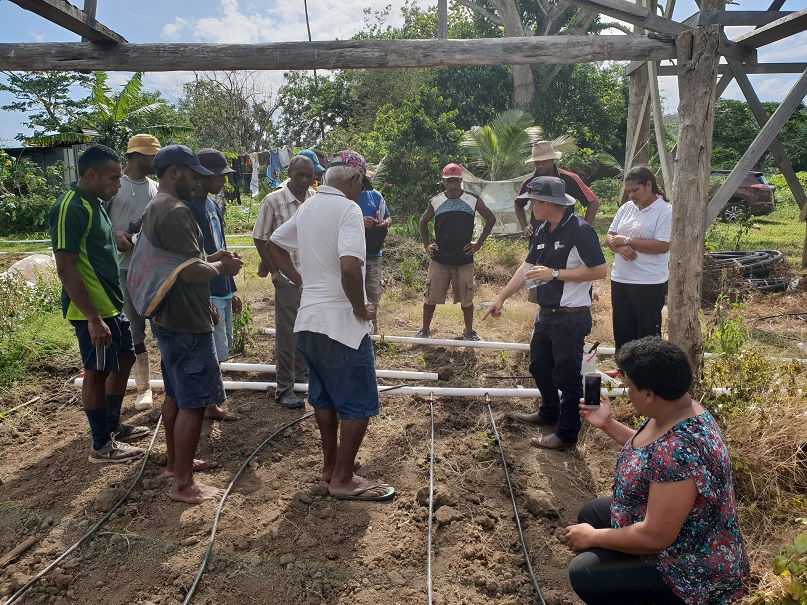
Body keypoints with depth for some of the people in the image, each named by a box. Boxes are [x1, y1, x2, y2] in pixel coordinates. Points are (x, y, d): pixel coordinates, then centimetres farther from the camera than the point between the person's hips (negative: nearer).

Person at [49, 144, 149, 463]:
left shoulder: (94, 203, 10)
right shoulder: (70, 209, -19)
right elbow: (66, 269, -23)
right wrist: (93, 318, -25)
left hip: (111, 304, 10)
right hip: (92, 310, -10)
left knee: (124, 359, 18)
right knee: (98, 372, 2)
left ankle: (112, 425, 34)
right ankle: (102, 445, 16)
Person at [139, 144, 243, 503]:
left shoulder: (154, 209, 14)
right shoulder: (176, 211, -20)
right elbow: (191, 271, -26)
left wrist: (209, 257, 12)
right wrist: (221, 268, -8)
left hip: (167, 318, 11)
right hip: (187, 324, -11)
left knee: (175, 395, 21)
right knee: (193, 403, -3)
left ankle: (174, 461, 35)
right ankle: (183, 484, 5)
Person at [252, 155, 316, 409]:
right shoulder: (273, 201, -10)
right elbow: (260, 238, -5)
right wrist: (273, 268, -9)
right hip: (288, 276, -5)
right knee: (287, 332, 1)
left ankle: (302, 371, 37)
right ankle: (284, 387, 11)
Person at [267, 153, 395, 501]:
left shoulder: (308, 208, 11)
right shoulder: (348, 209, -16)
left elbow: (274, 246, 22)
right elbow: (350, 267, -30)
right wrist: (360, 308, -16)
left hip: (308, 319, 9)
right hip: (342, 322, -9)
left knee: (324, 397, 19)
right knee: (359, 405, 3)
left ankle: (330, 465, 32)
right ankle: (343, 480, 10)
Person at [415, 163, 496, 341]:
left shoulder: (473, 200, -2)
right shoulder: (436, 202, 3)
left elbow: (490, 219, 8)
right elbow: (423, 222, 17)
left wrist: (479, 243, 3)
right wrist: (426, 245, 8)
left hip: (464, 259, -1)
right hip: (439, 259, 1)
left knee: (466, 298, 7)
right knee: (431, 296, 5)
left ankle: (469, 331, 24)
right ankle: (425, 329, 21)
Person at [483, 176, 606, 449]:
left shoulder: (579, 230, -19)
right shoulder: (542, 232, 7)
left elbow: (599, 270, -21)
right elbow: (527, 267, 14)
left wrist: (555, 273, -23)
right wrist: (501, 297, 13)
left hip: (571, 317, -9)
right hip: (546, 313, 9)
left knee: (567, 375, 2)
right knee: (539, 366, 22)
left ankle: (567, 434, 16)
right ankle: (549, 413, 44)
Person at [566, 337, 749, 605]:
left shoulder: (679, 451, -37)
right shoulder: (675, 412, -6)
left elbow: (655, 537, -32)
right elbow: (647, 450, 17)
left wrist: (592, 537, -19)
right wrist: (607, 424, 10)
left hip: (691, 569, -10)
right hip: (680, 543, 10)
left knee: (583, 572, -15)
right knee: (590, 513, 16)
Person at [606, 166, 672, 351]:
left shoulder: (665, 211, -9)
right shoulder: (626, 208, 10)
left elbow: (663, 246, -19)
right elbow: (609, 237, 10)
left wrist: (627, 241, -16)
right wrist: (620, 247, -12)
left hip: (649, 283, -6)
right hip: (620, 280, 6)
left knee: (648, 333, 4)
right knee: (622, 331, 15)